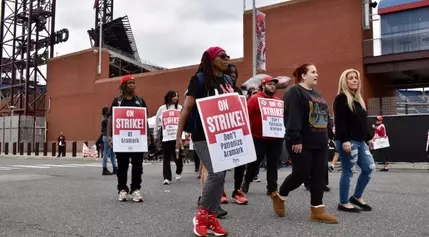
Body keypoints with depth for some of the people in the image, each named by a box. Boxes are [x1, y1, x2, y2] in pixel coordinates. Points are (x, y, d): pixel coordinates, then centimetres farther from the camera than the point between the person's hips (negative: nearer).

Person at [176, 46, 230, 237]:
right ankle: (201, 214, 3)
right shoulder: (199, 79, -8)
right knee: (216, 173, -16)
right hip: (203, 136, -6)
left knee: (220, 176, 5)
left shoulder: (227, 80, 11)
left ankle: (212, 216, 17)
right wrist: (179, 136, -12)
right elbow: (186, 109, -9)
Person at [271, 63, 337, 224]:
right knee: (301, 174, -4)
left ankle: (317, 210, 10)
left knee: (319, 176, 5)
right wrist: (295, 139, -25)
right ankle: (279, 196, 20)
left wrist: (327, 136, 19)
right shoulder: (295, 92, -9)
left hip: (320, 143, 9)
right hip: (302, 143, -9)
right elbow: (292, 117, -20)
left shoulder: (316, 94, 20)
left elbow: (324, 115, 24)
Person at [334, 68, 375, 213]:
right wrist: (344, 140, -25)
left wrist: (368, 138, 21)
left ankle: (357, 197, 23)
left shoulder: (358, 99, 19)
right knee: (347, 171, -3)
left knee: (369, 168, 8)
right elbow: (340, 122, -18)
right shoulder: (341, 98, -9)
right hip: (347, 141, -9)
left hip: (360, 141, 9)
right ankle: (343, 203, 10)